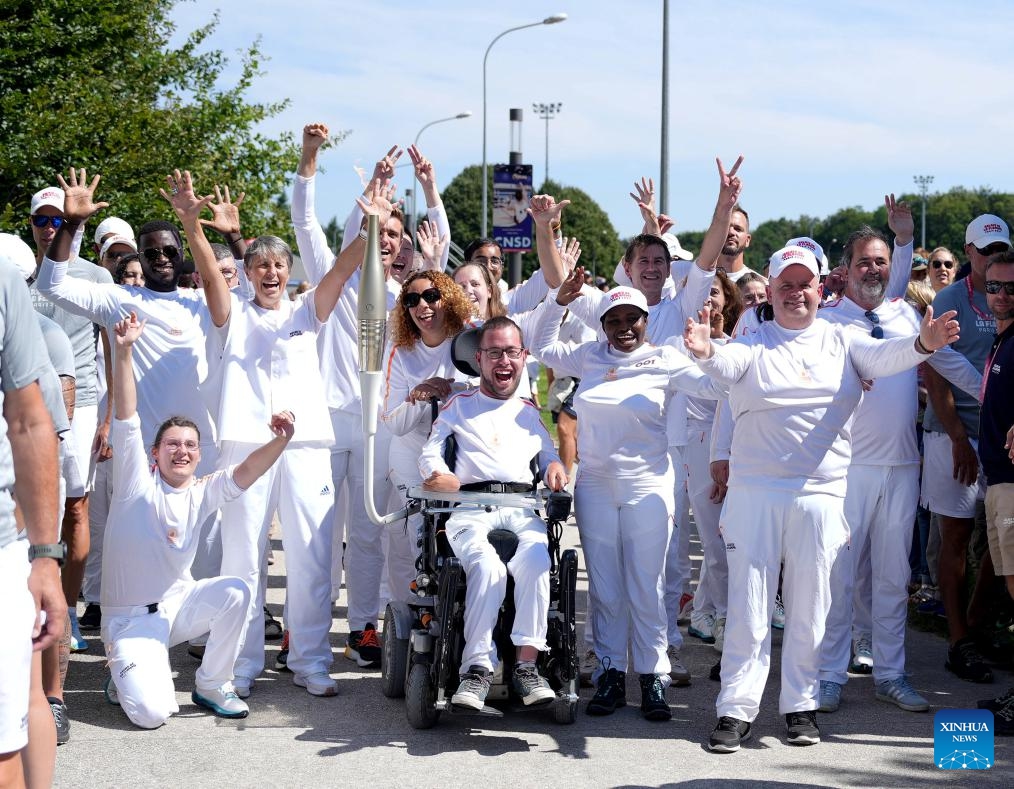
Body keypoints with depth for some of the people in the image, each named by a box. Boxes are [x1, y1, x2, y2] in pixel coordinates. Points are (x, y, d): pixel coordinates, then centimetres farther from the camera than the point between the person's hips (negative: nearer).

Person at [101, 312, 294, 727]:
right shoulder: (136, 479, -7)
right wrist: (124, 351, -28)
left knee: (234, 593, -25)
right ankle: (125, 675, 14)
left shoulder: (202, 493, 2)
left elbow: (247, 470, -14)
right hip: (131, 617, -4)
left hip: (179, 603, 5)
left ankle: (211, 685, -3)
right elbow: (126, 417, -17)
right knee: (152, 713, -24)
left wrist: (279, 441, -35)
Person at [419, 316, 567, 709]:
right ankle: (477, 668, -34)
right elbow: (430, 454, 12)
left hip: (523, 510, 2)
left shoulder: (529, 412, 30)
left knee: (535, 562, -34)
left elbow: (548, 453, 32)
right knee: (488, 566, -36)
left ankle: (527, 664, -33)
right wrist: (438, 474, -12)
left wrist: (554, 466, 7)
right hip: (471, 508, -2)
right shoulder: (458, 405, 20)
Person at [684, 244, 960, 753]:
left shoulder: (839, 341, 10)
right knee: (748, 601, -1)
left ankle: (800, 705, 17)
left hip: (821, 494, 1)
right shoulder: (753, 344, 5)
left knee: (809, 604, 7)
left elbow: (882, 357, -7)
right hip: (754, 491, -1)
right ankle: (737, 709, 4)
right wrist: (706, 351, -41)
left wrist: (923, 344, -29)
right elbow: (728, 364, -16)